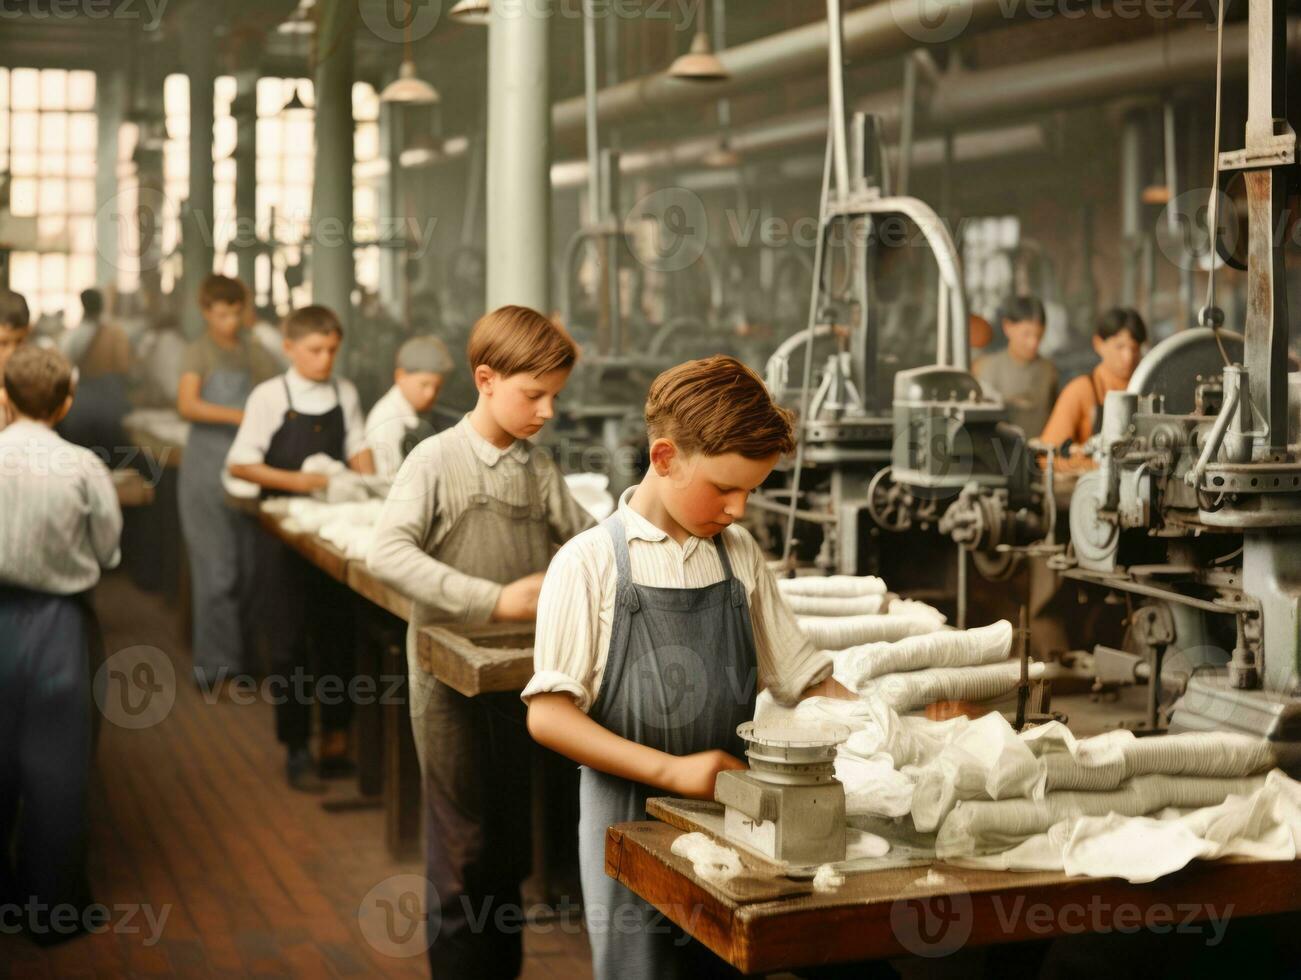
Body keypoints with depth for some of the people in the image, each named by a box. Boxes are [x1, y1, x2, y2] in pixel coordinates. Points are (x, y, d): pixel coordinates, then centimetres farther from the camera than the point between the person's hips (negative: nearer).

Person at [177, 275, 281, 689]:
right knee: (217, 572, -6)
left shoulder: (254, 351, 11)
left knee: (248, 570, 7)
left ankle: (241, 656, 18)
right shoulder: (199, 352, -1)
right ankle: (216, 666, -2)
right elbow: (187, 404, -17)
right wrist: (239, 416, -29)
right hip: (208, 470, -5)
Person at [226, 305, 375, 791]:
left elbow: (358, 450, 13)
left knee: (337, 635, 9)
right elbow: (239, 465, -9)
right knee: (289, 641, 1)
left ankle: (336, 739, 21)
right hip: (284, 530, -4)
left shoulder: (345, 394, 5)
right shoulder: (270, 397, -7)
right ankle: (296, 750, 10)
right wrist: (295, 481, -19)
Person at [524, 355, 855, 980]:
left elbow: (799, 676, 11)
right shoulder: (592, 562, -9)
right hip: (631, 820, -4)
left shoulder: (740, 555, 4)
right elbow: (549, 715, -13)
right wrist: (670, 769, -20)